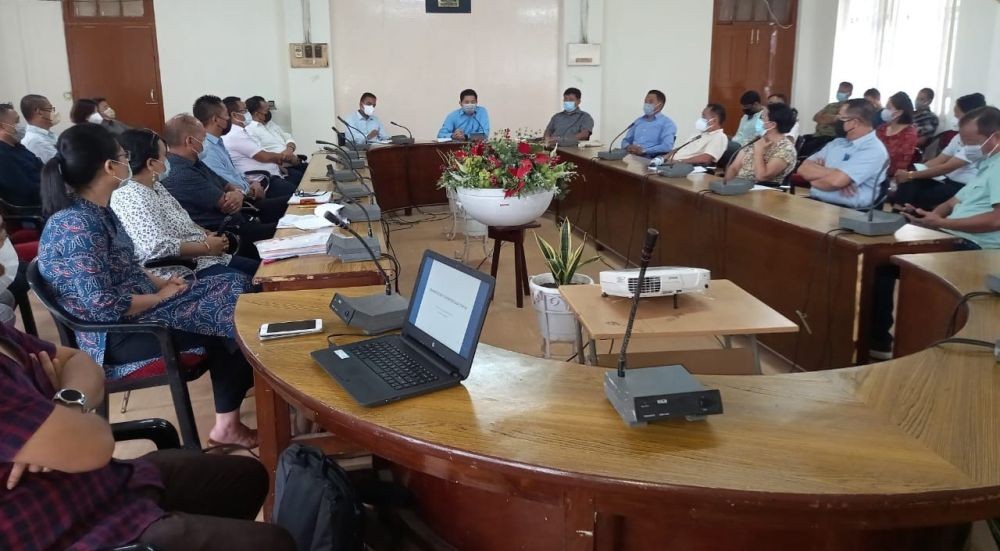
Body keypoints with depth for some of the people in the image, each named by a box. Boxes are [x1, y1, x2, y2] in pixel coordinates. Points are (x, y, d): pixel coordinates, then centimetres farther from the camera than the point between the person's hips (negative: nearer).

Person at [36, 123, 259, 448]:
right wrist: (160, 296, -14)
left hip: (136, 306, 10)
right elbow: (105, 307, -28)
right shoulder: (76, 226, -25)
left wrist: (160, 283, 1)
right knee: (233, 314, -9)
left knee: (234, 288, 3)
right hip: (115, 335, -10)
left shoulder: (95, 210, 5)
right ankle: (227, 424, 10)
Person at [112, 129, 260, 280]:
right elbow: (158, 248, -27)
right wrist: (206, 247, -17)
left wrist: (208, 234, 3)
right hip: (184, 272, -10)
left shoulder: (155, 186, 12)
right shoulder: (130, 197, -19)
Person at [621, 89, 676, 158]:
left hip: (650, 158, -6)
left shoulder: (667, 123, 4)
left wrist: (644, 151, -18)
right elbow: (626, 140, 22)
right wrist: (628, 147, -3)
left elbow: (667, 147, -11)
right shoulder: (638, 121, 24)